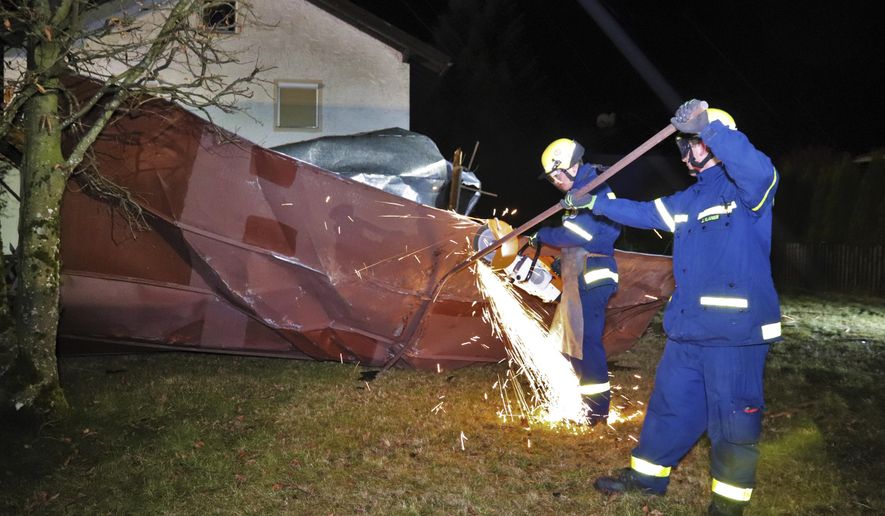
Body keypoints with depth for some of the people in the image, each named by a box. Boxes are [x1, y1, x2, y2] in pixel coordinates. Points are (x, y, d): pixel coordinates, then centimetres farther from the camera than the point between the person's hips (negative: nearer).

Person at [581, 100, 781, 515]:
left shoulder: (747, 187, -8)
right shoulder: (689, 200, 17)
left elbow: (758, 171, -32)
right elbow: (645, 213, 30)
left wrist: (708, 125, -39)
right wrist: (597, 203, 31)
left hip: (734, 332, -8)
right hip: (687, 328, 8)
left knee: (733, 418, 3)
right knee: (670, 405, 19)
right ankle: (647, 475, 34)